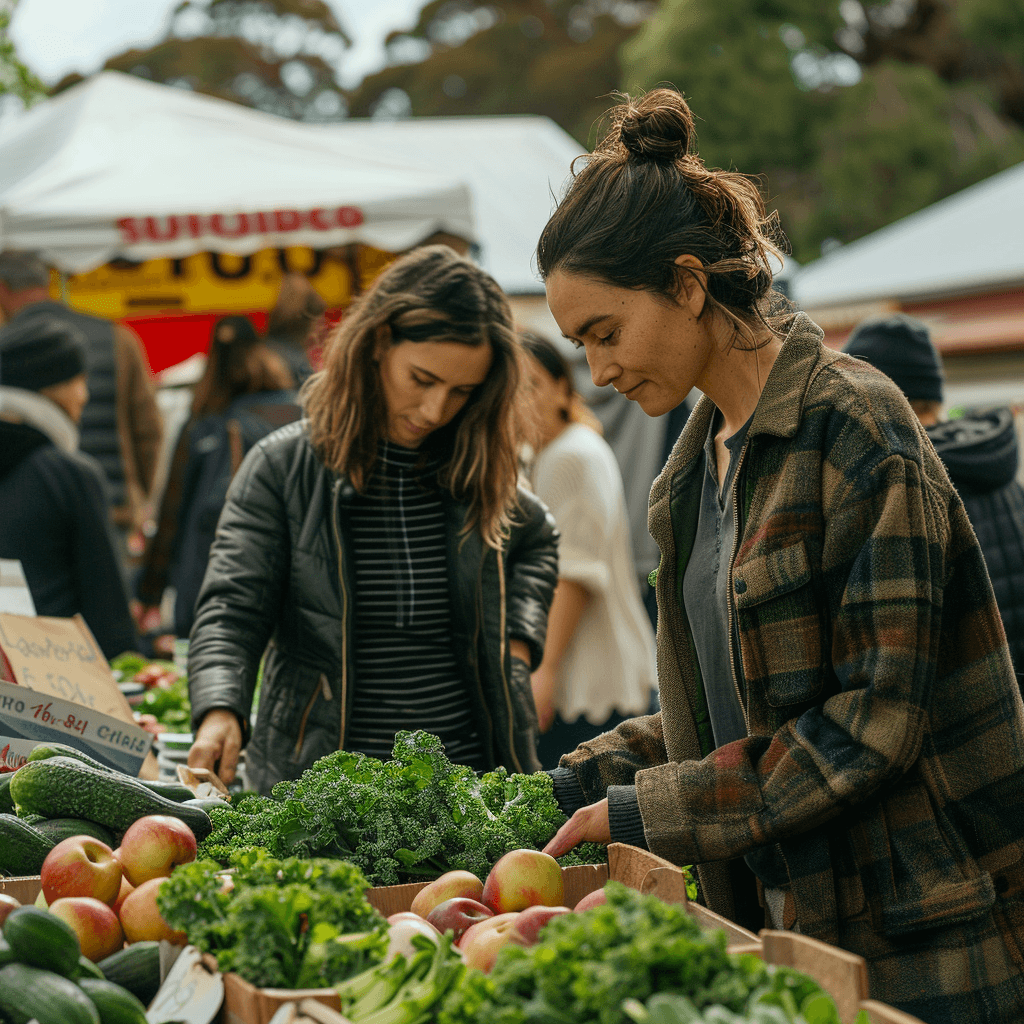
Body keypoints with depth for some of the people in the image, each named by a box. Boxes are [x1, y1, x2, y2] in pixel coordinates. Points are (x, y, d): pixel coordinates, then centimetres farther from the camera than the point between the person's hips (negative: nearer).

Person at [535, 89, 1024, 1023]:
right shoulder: (708, 456, 11)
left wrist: (644, 810, -17)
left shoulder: (853, 427, -15)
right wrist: (578, 786, 4)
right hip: (787, 912, 7)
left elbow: (874, 715, -19)